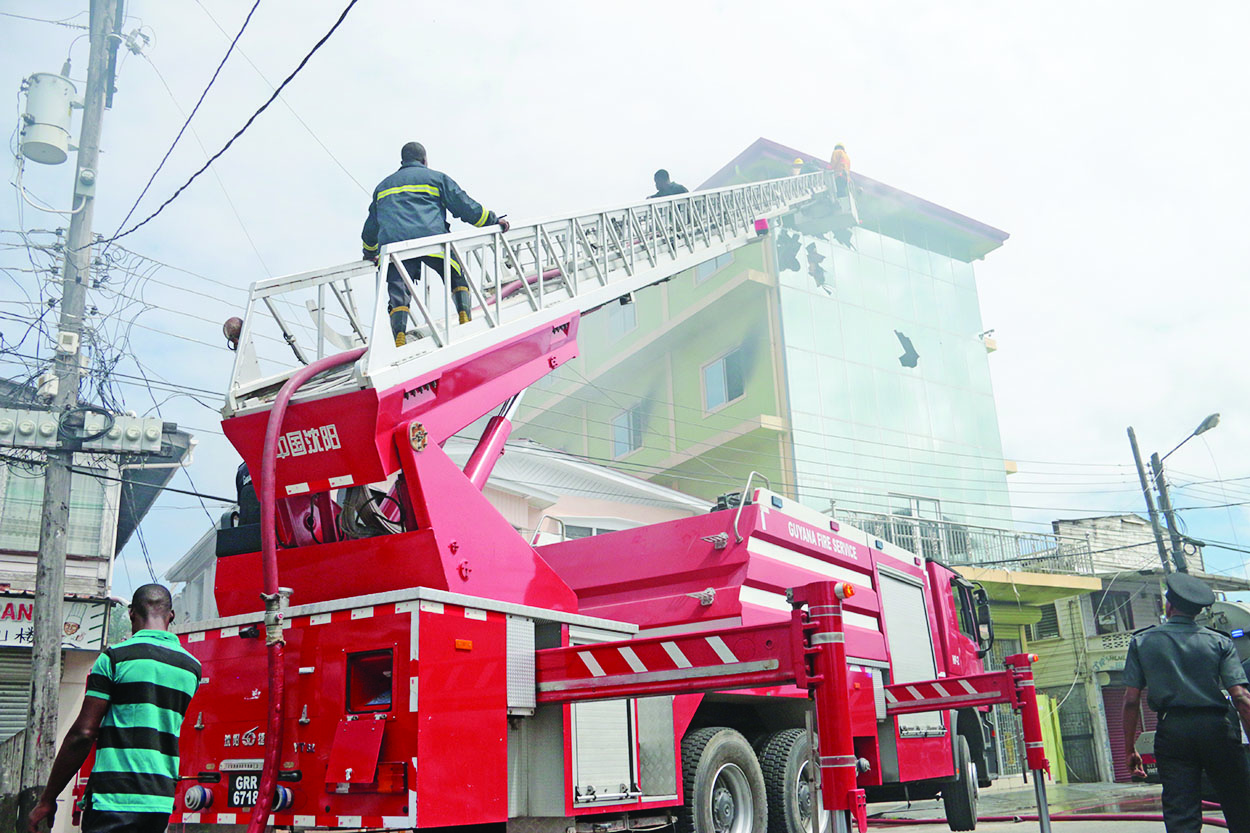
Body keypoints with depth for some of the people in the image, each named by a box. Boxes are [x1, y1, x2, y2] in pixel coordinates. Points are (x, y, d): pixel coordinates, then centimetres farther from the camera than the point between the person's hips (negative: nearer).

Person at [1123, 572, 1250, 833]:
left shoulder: (1142, 641, 4)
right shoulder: (1220, 642, 5)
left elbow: (1131, 699, 1)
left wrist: (1130, 749, 7)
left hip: (1172, 730, 0)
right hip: (1217, 728, 0)